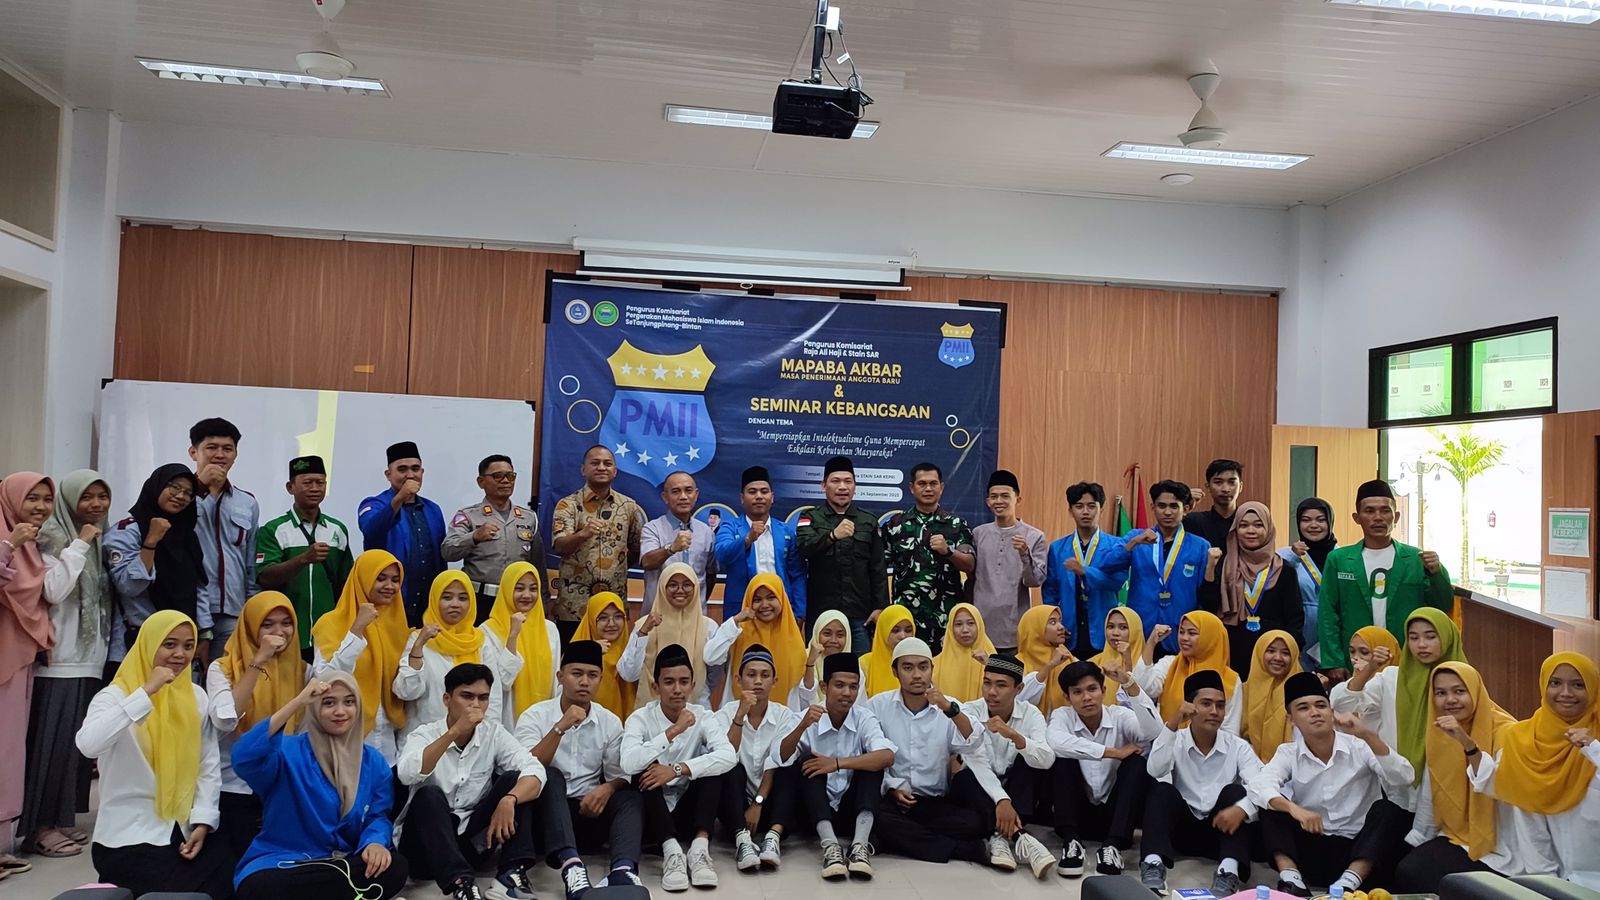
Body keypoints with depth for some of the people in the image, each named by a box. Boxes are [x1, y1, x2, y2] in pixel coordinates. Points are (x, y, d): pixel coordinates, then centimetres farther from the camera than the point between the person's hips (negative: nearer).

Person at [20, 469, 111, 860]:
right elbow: (54, 590, -21)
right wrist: (79, 545, -17)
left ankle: (62, 818, 19)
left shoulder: (99, 539, 15)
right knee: (53, 740, -6)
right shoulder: (52, 537, -7)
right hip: (60, 658, -7)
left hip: (91, 656, 7)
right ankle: (41, 826, 1)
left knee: (78, 740, 11)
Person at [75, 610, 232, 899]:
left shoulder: (197, 696, 7)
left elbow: (209, 766, 8)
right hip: (130, 837, -4)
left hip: (185, 830, 4)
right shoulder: (115, 695, -7)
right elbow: (88, 745, -29)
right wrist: (146, 692, -27)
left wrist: (202, 821, -4)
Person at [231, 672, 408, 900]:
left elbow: (378, 816, 6)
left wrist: (375, 842, -20)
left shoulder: (373, 761, 9)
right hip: (281, 862, -2)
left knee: (393, 868, -28)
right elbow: (243, 757, -26)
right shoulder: (289, 751, -5)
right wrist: (297, 702, -28)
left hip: (342, 863, 3)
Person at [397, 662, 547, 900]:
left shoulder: (494, 733, 0)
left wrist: (508, 800, -34)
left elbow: (535, 771, -14)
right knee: (429, 795, -30)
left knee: (514, 780, -14)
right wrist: (453, 733, -33)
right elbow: (406, 775, -29)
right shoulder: (425, 735, -7)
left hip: (473, 840, 3)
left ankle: (511, 873, -25)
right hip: (425, 844, -3)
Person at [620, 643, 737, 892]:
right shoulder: (640, 718, -9)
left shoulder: (701, 716, -4)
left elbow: (729, 756, -25)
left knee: (712, 765, -20)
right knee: (646, 768, -27)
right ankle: (672, 852, -38)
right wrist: (673, 731, -31)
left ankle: (699, 849, -33)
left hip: (686, 814, 2)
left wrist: (677, 769, -34)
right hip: (651, 817, -2)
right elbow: (628, 764, -31)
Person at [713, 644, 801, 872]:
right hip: (736, 803, 0)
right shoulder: (725, 715, -2)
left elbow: (776, 765, -10)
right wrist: (740, 715, -25)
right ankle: (742, 839, -42)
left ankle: (773, 836, -38)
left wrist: (758, 804, -21)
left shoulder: (785, 716, -1)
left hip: (769, 802, 1)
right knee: (734, 770, -29)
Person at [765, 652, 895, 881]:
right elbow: (779, 759, -24)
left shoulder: (864, 718, -8)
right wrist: (802, 727, -41)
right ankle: (830, 847, -38)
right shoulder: (809, 718, -9)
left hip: (852, 808, 1)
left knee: (872, 763, -22)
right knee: (808, 761, -25)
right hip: (815, 809, 0)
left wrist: (838, 763, -35)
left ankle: (860, 847, -35)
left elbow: (887, 756, -27)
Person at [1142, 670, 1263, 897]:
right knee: (1162, 789, -25)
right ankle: (1153, 864, -39)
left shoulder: (1238, 746, 0)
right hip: (1182, 827, 0)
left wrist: (1242, 808, -39)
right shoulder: (1175, 741, -1)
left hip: (1222, 828, 1)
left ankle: (1229, 872, -40)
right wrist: (1173, 724, -27)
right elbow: (1155, 771, -22)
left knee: (1234, 791, -25)